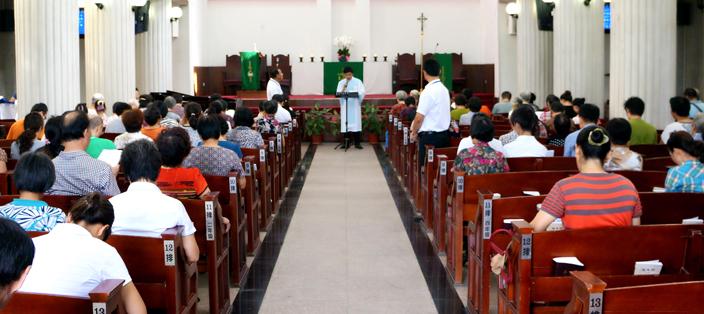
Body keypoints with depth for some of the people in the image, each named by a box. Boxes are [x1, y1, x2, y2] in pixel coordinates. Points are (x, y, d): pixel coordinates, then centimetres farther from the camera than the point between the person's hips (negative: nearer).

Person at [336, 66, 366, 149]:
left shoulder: (358, 81, 4)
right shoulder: (341, 82, 9)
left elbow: (362, 92, -3)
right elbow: (338, 93, -1)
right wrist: (343, 89, -18)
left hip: (355, 106, -1)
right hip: (345, 106, 1)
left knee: (356, 124, -3)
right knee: (345, 124, 0)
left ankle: (357, 143, 2)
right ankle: (346, 143, 5)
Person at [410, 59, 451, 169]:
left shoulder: (428, 91, -15)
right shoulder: (444, 89, 10)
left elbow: (419, 117, -15)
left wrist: (414, 133, 1)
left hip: (430, 136, -8)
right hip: (444, 134, 8)